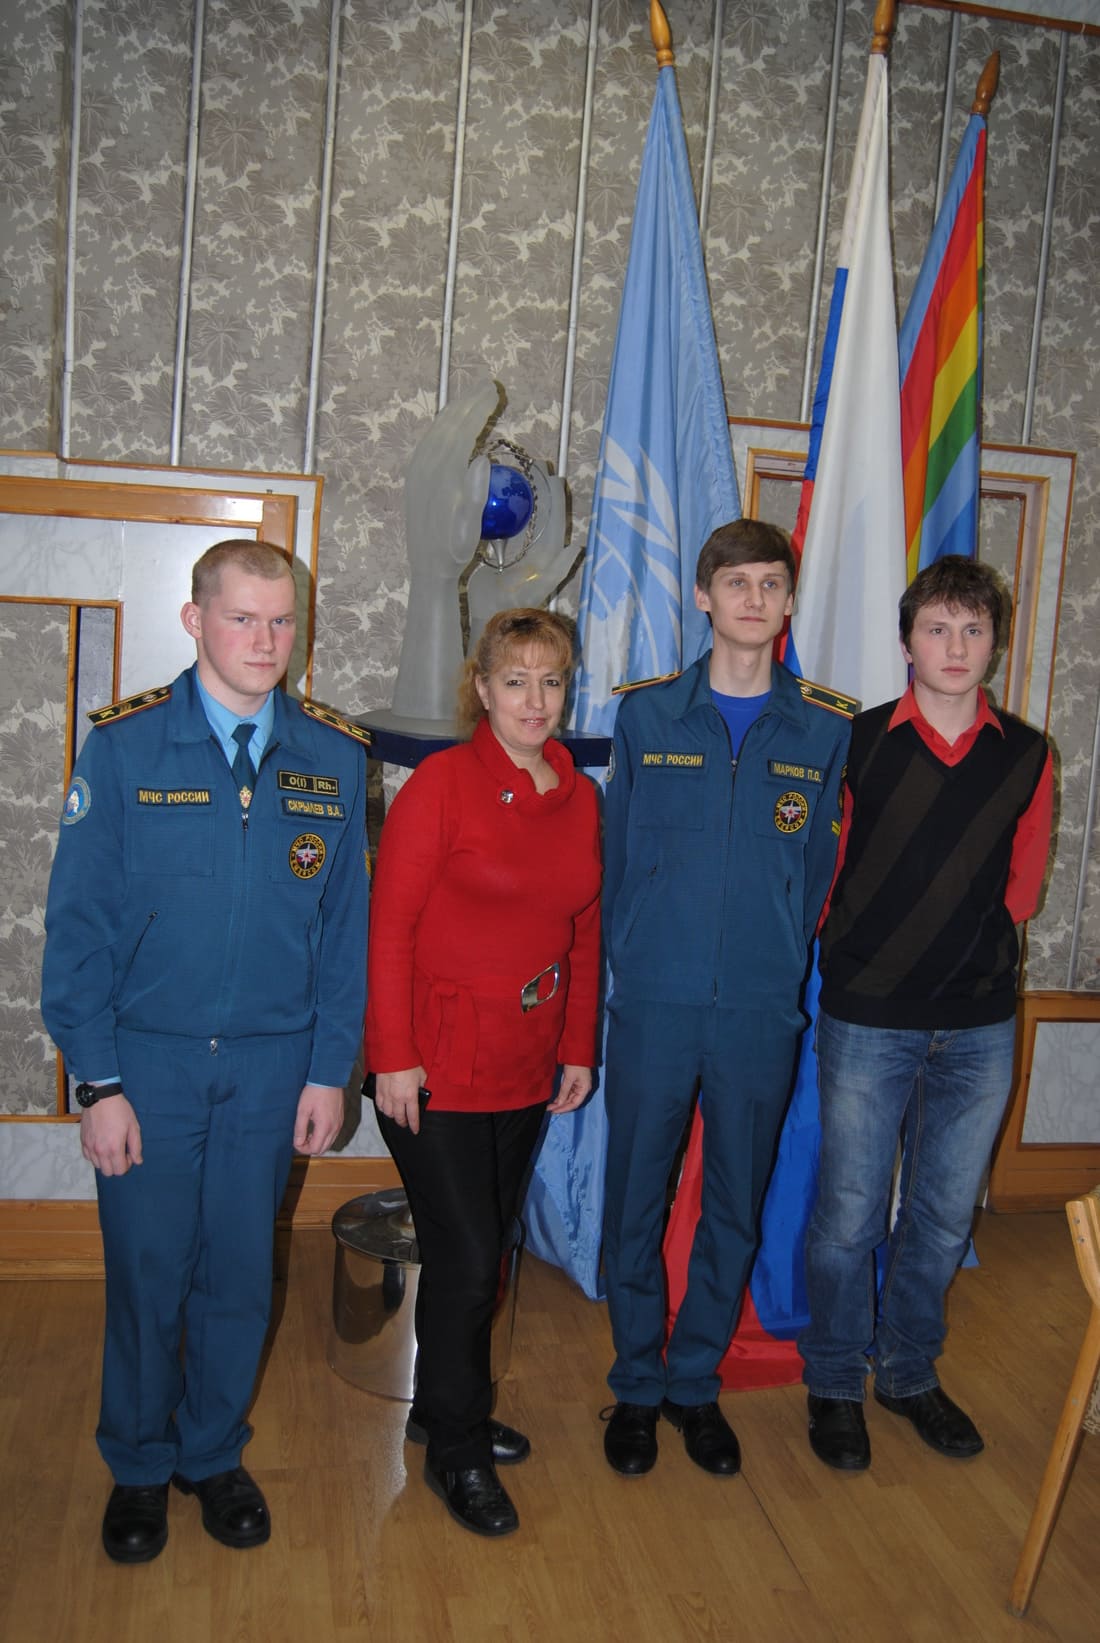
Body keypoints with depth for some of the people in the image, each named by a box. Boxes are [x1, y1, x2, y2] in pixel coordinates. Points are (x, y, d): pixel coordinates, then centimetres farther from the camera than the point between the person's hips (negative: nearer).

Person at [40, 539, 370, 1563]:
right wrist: (97, 1082, -8)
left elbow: (345, 927, 4)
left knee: (240, 1275, 13)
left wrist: (330, 1068, 0)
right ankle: (138, 1467, 34)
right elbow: (78, 922, -6)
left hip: (272, 1065, 2)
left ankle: (213, 1454, 37)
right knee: (146, 1274, 9)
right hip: (148, 1059, -2)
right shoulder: (124, 747, -6)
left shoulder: (333, 758, 0)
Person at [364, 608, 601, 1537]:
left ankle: (442, 1410, 38)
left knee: (479, 1250, 17)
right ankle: (458, 1453, 22)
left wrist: (579, 1050, 10)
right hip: (437, 1066, -5)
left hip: (528, 1067, 6)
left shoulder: (580, 798, 6)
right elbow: (389, 925, -12)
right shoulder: (442, 783, -11)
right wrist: (393, 1055, -15)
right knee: (467, 1260, 1)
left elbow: (585, 935, 11)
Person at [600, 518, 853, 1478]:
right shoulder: (647, 719, 2)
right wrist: (633, 964, 5)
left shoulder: (827, 733, 3)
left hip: (762, 1014, 1)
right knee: (636, 1204, 8)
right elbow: (616, 859, 7)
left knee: (735, 1209, 12)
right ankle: (637, 1385, 28)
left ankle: (696, 1381, 32)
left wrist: (780, 971, 4)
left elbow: (820, 873, 7)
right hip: (653, 1007, 0)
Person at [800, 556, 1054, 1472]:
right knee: (849, 1216, 5)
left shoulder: (1027, 758, 2)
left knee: (945, 1216, 14)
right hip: (867, 1021, -3)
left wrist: (967, 946, 8)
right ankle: (834, 1383, 27)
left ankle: (910, 1372, 35)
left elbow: (1021, 889, 13)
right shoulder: (857, 743, -5)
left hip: (979, 1029, 3)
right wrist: (861, 952, 5)